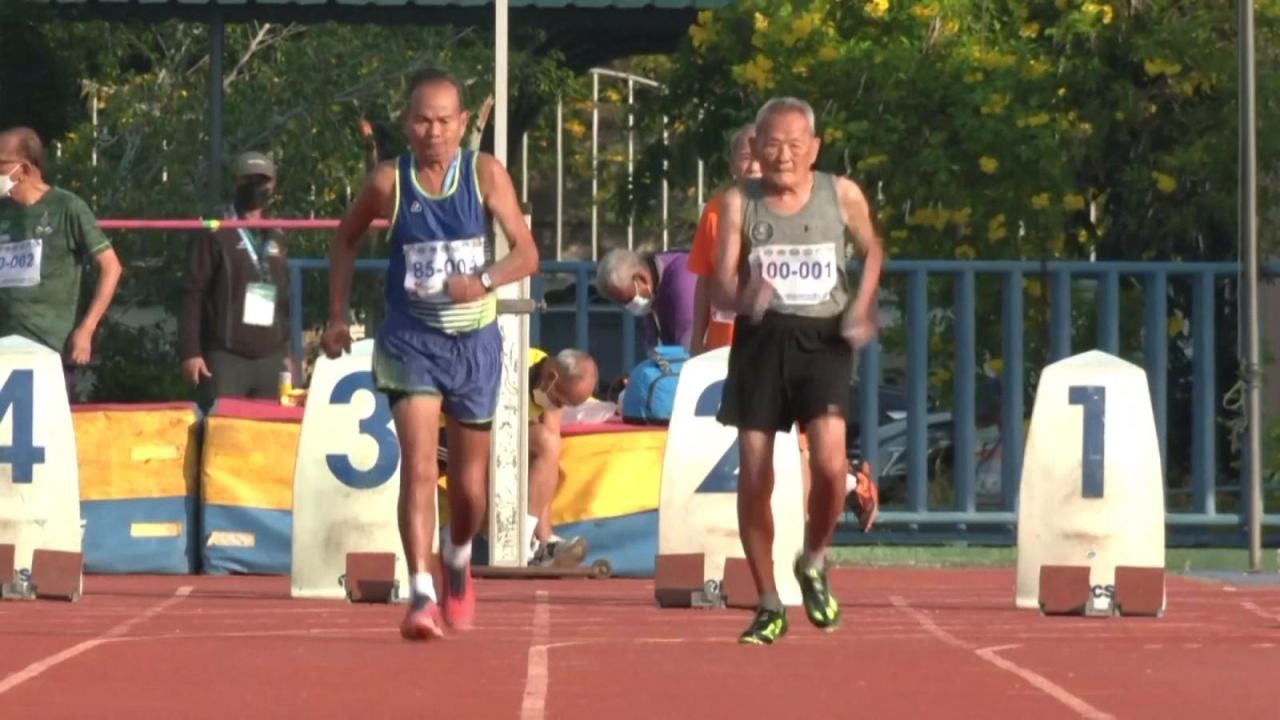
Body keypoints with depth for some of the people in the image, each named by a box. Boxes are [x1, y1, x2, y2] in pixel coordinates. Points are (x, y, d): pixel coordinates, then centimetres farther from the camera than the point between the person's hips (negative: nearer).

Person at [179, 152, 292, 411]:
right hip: (226, 357, -5)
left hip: (270, 360, 5)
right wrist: (190, 351, -11)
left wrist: (286, 352, 16)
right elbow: (192, 295, -4)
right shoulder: (216, 235, 1)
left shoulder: (276, 239, 17)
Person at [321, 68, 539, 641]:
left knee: (468, 482, 12)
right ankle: (421, 595, -22)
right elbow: (346, 239, 11)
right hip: (410, 341, -1)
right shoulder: (388, 182, -6)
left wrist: (484, 282, -28)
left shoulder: (485, 174, -7)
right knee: (419, 465, -19)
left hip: (474, 341, 1)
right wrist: (336, 316, 7)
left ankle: (457, 563, 42)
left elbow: (527, 253, -9)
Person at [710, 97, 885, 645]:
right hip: (760, 338, 1)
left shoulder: (842, 195, 1)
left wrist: (862, 308, 4)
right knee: (754, 478, 0)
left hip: (822, 339, -1)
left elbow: (872, 249, 20)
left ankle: (814, 563, 10)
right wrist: (744, 298, -27)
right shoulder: (739, 203, 0)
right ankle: (768, 605, 16)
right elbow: (719, 288, -4)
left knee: (829, 463, -20)